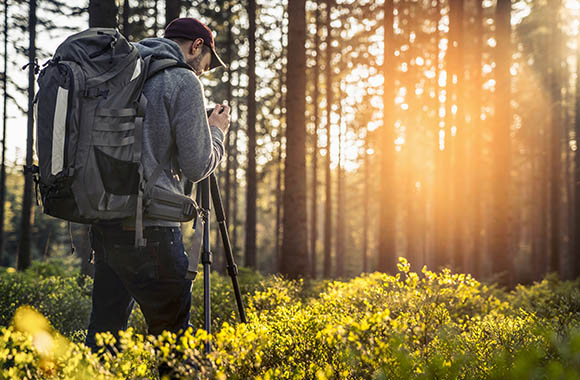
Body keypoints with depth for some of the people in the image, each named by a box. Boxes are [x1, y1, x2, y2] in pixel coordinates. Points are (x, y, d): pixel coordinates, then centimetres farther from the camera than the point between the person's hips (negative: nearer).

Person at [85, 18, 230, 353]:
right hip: (148, 228, -8)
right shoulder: (183, 81, -6)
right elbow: (197, 166, -6)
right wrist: (217, 131, 12)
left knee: (105, 330, 13)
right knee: (174, 335, 1)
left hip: (103, 221, 8)